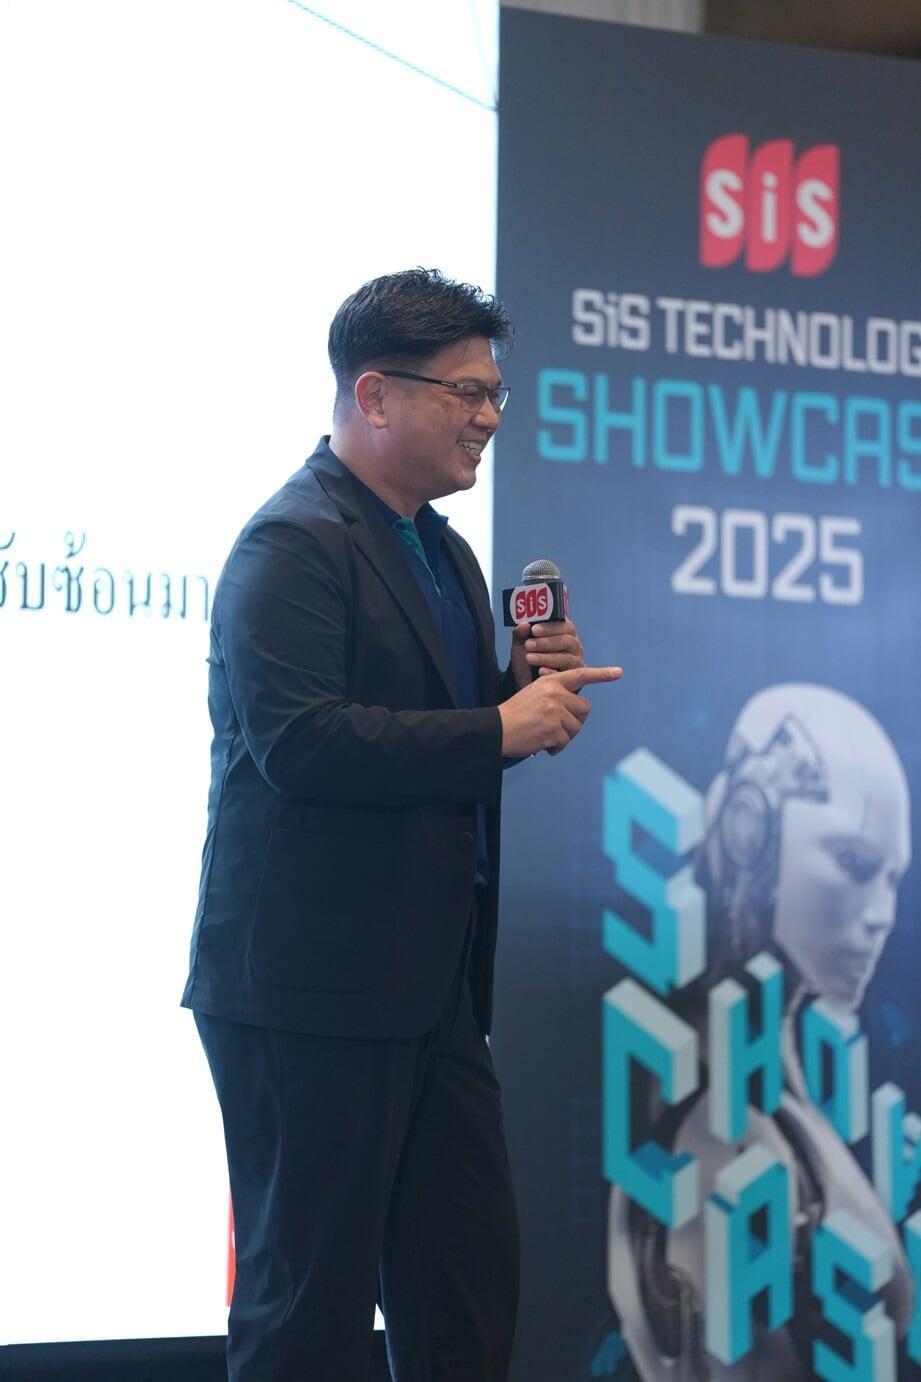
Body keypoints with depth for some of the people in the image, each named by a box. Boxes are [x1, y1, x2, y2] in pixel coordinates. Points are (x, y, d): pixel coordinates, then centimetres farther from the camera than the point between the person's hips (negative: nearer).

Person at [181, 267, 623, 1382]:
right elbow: (297, 742, -25)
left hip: (431, 985, 10)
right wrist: (499, 727, -20)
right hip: (311, 986, -10)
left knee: (470, 1289, 13)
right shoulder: (294, 544, -13)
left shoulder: (440, 551, 18)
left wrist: (526, 681, 4)